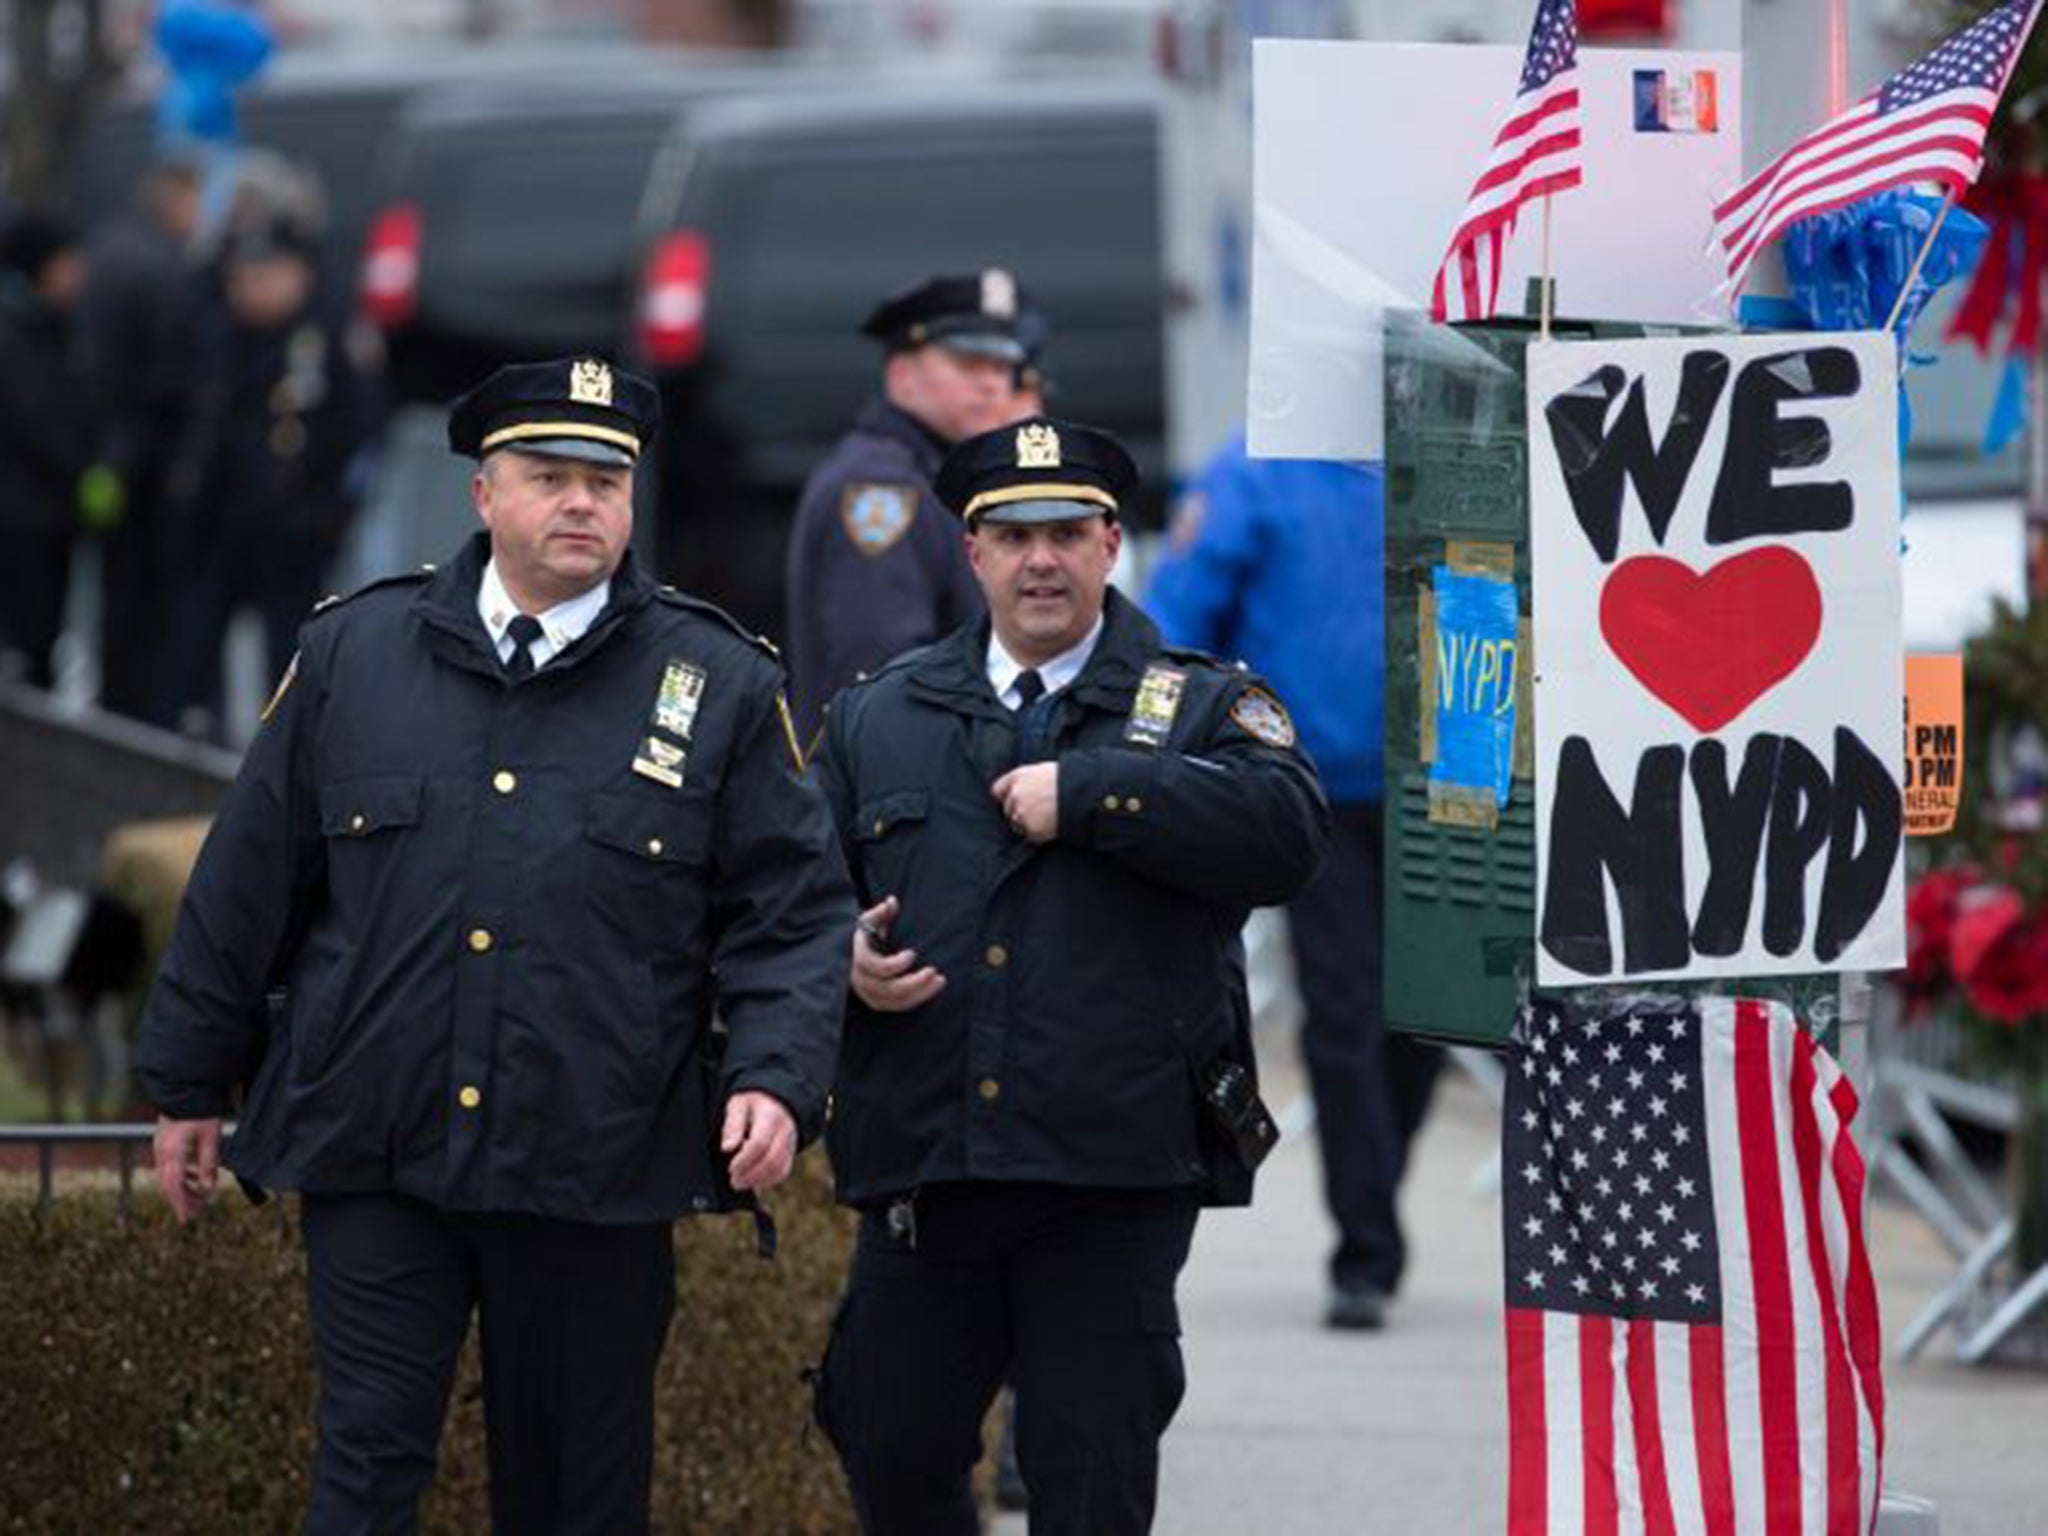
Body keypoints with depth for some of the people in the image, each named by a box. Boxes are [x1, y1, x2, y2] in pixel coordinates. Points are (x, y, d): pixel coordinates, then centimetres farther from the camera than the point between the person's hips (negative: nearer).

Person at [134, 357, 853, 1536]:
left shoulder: (721, 685, 3)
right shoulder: (354, 654, 6)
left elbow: (796, 909, 3)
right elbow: (249, 881, 12)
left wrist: (778, 1077, -13)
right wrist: (193, 1083, 14)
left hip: (596, 1173, 0)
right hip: (372, 1160, 0)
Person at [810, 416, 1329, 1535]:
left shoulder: (1199, 707, 5)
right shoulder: (878, 717, 15)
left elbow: (1286, 832, -14)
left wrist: (1085, 796, -15)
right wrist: (845, 962, -4)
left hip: (1112, 1187, -3)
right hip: (918, 1175, 3)